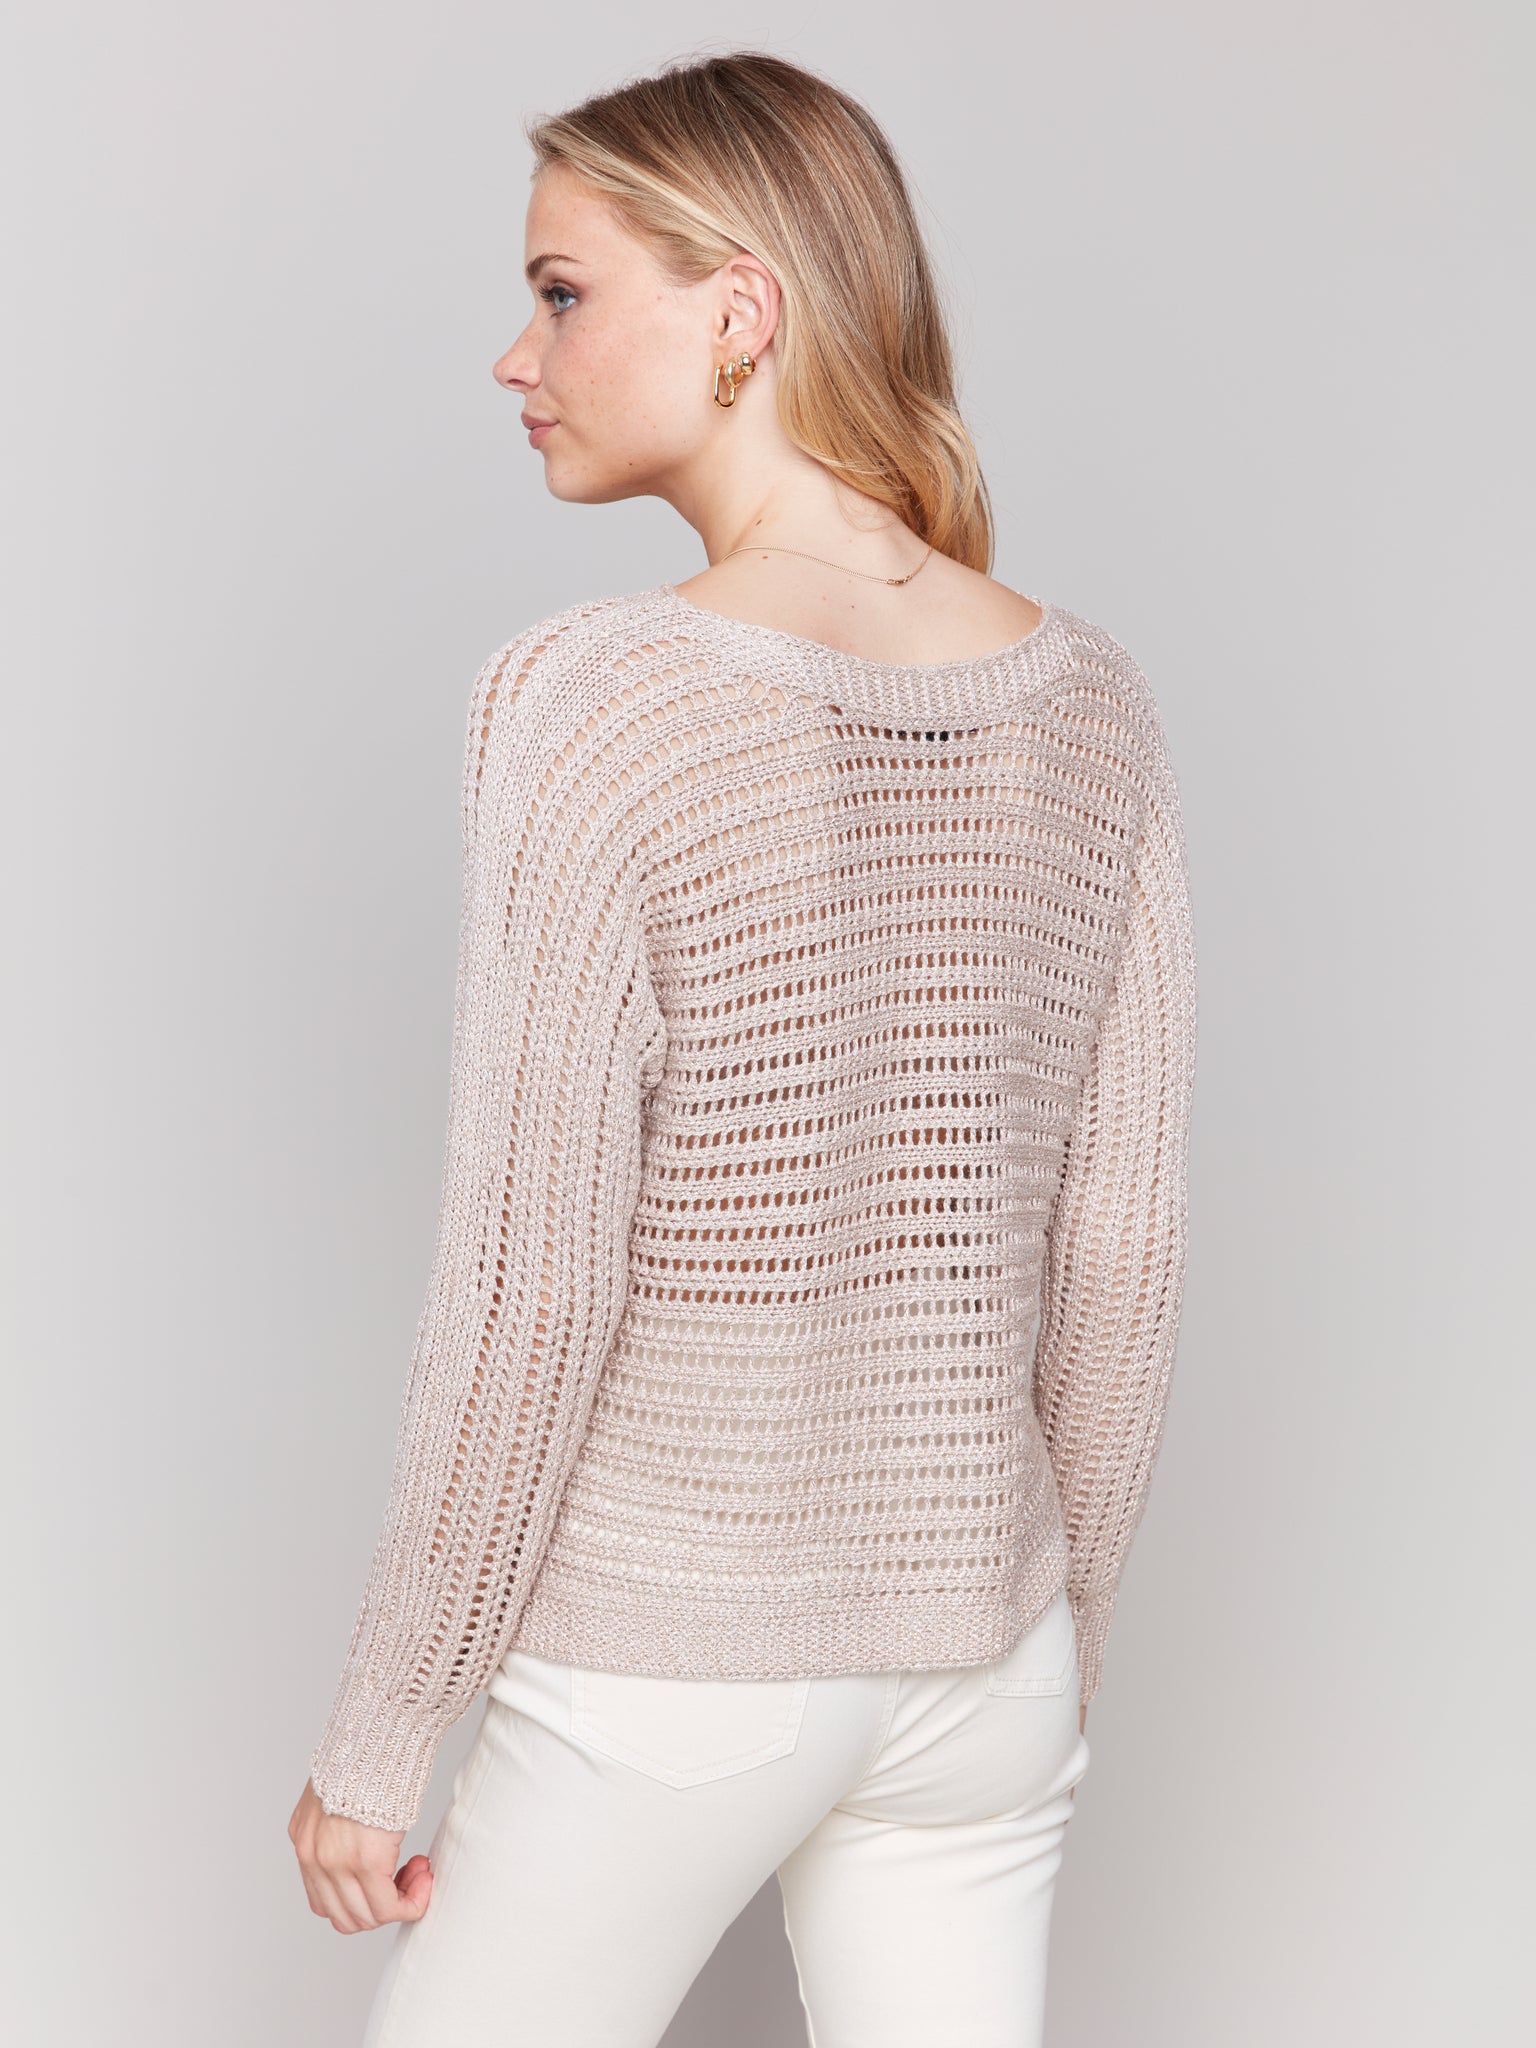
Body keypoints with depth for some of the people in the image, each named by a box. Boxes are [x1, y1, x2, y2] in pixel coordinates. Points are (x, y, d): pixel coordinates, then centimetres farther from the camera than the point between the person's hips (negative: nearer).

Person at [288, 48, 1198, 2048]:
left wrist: (377, 1734, -7)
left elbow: (530, 1290, -19)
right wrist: (1063, 1632, 15)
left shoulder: (599, 700, -20)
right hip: (972, 1655, 5)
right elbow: (1123, 1243, 1)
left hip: (660, 1666, -4)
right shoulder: (1090, 707, -4)